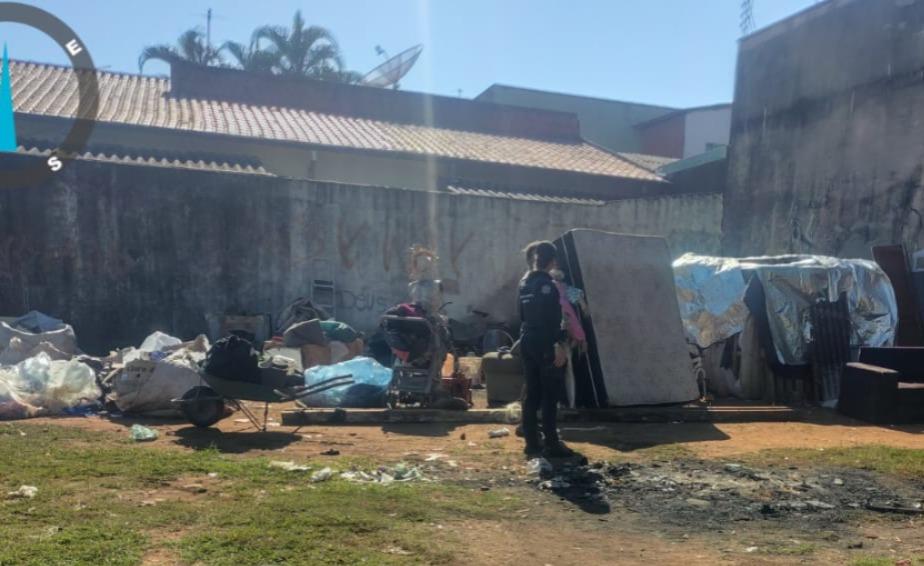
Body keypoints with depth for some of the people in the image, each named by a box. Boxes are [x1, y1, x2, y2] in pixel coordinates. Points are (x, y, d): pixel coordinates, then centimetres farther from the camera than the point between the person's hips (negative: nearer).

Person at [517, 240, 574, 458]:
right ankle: (552, 445, 0)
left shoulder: (524, 283, 13)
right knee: (549, 397, -3)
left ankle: (532, 442, 13)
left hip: (527, 343, 8)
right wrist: (558, 345, -20)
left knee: (532, 395, 10)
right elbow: (551, 319, -20)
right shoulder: (547, 284, -13)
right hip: (546, 346, -8)